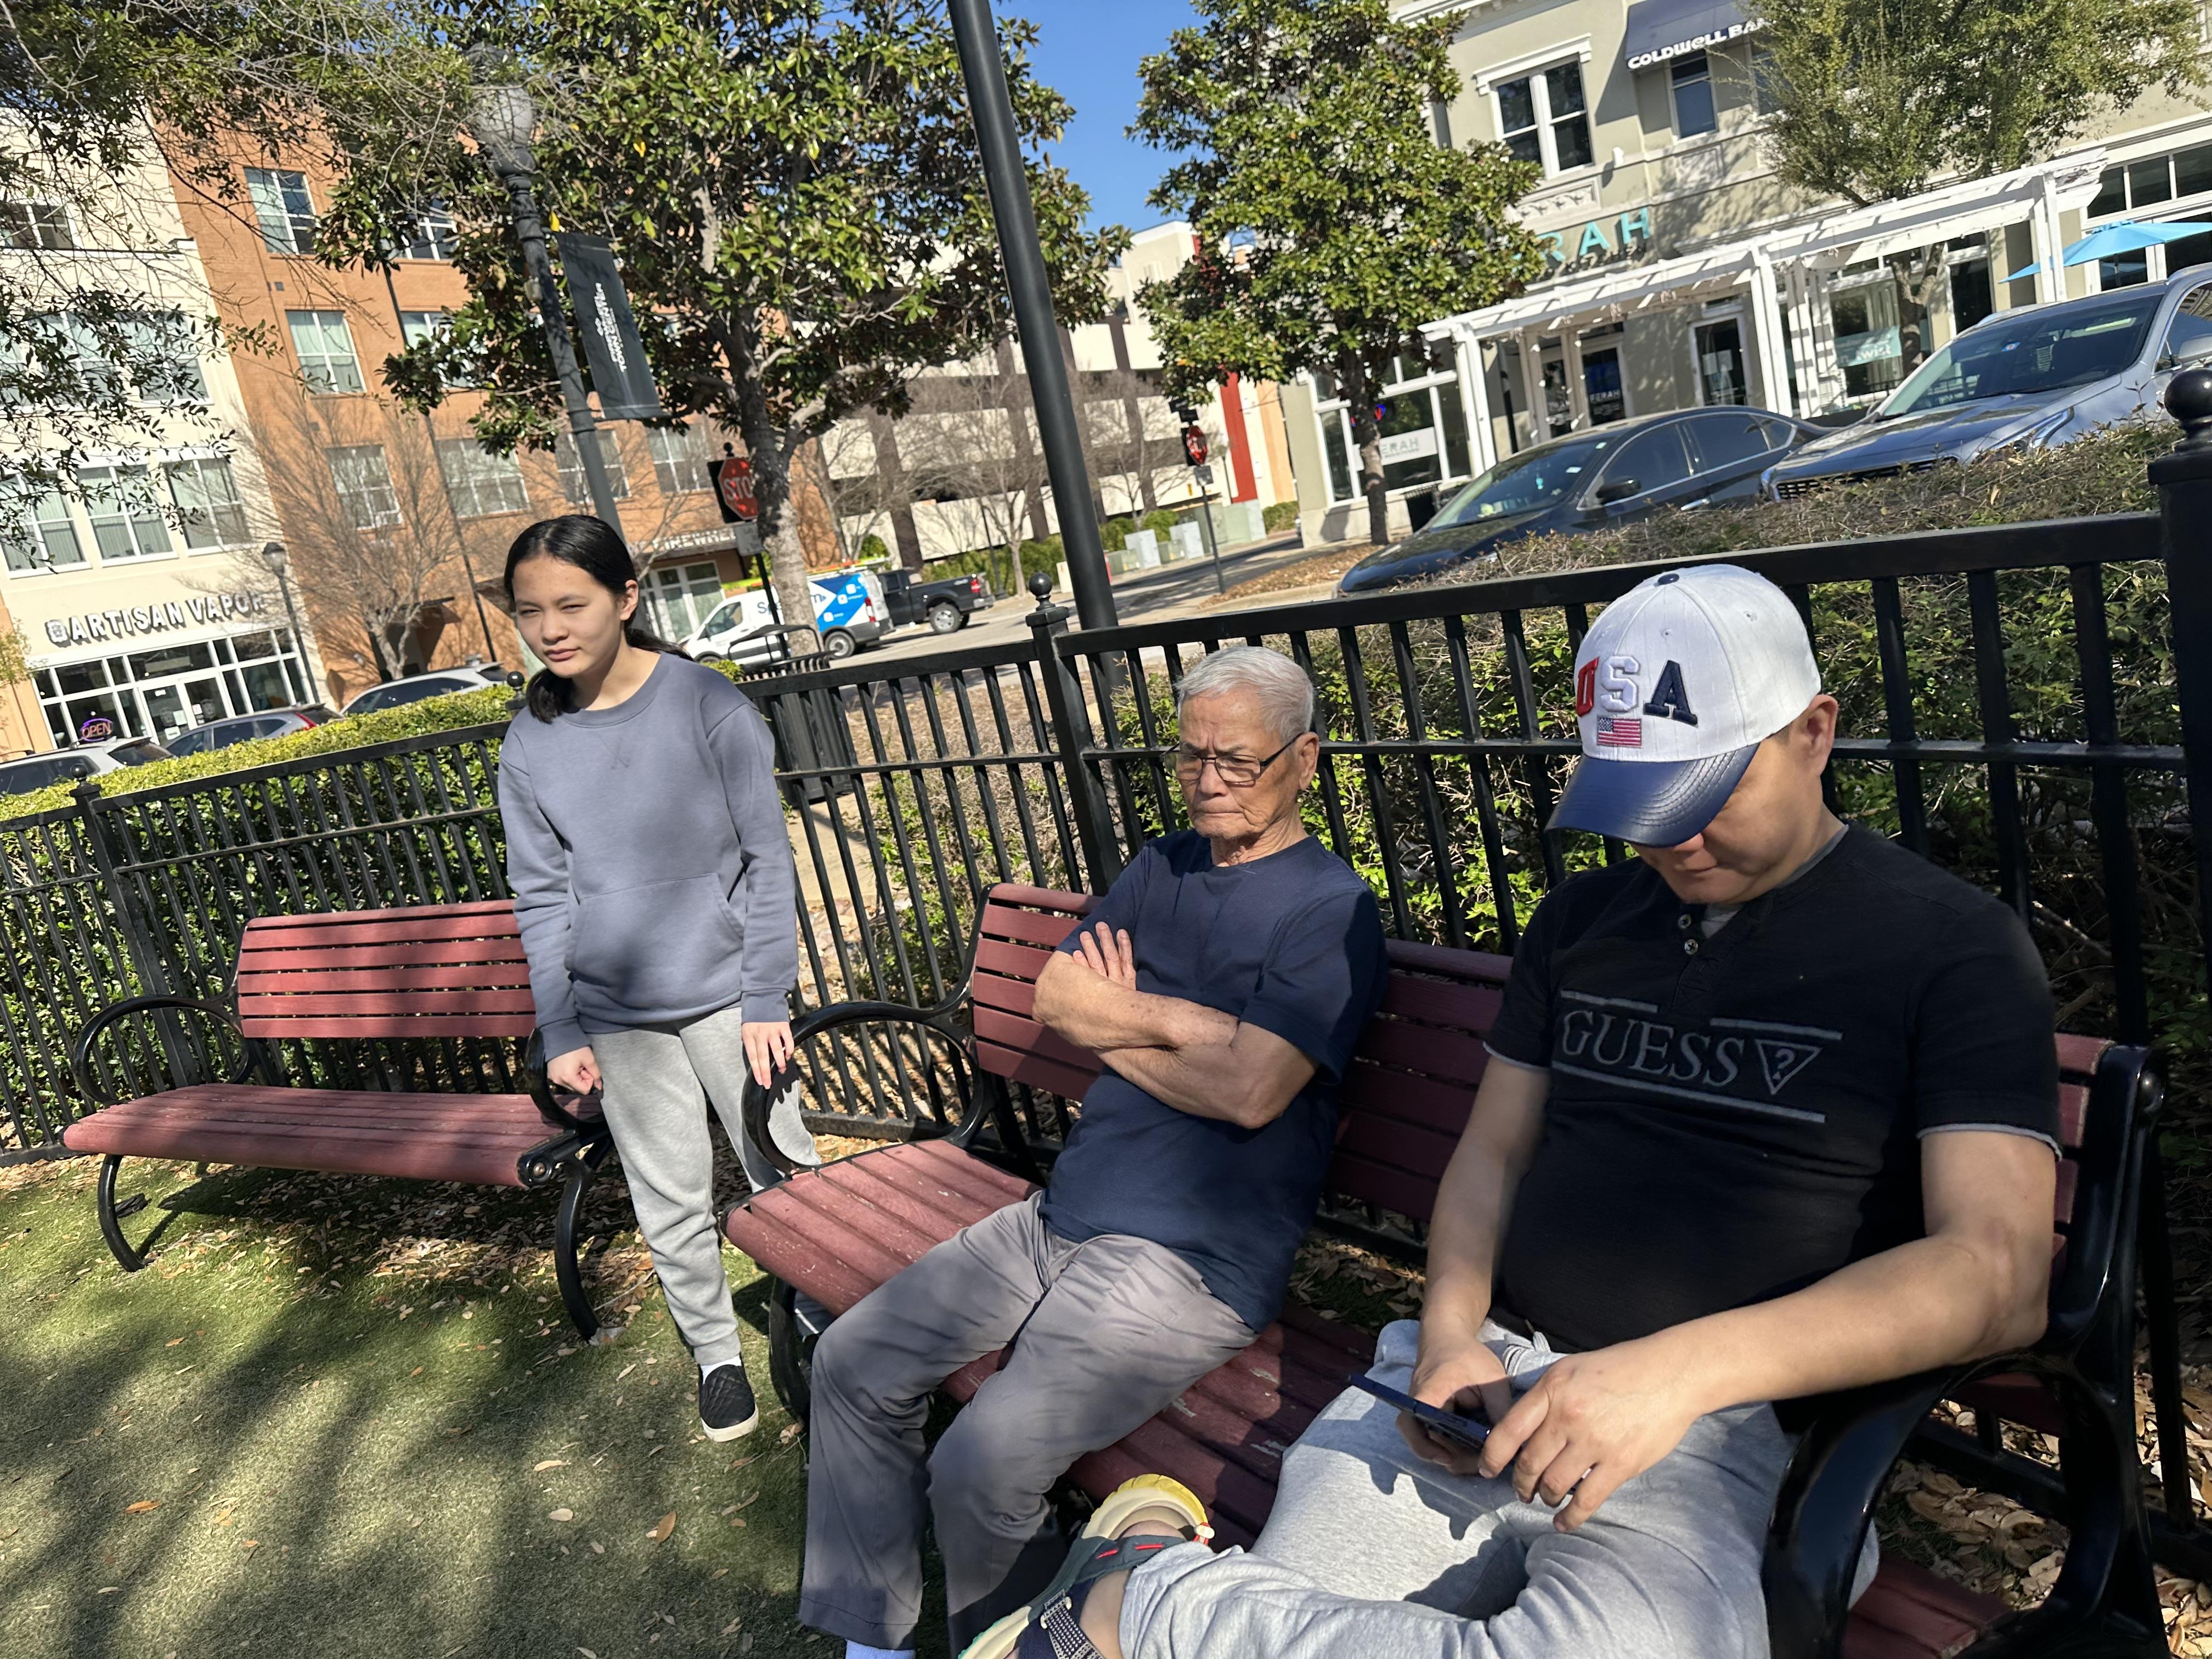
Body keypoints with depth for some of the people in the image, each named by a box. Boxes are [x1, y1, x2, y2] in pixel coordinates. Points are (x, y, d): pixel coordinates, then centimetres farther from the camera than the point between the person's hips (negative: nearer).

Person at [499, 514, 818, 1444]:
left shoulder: (708, 706, -10)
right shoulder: (529, 747, 0)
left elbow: (768, 860, -8)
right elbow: (542, 900, 5)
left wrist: (767, 1000, -10)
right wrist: (559, 1032, 0)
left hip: (723, 993, -2)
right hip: (616, 1014, 3)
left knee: (785, 1173, 7)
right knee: (670, 1203, 12)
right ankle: (716, 1353, 32)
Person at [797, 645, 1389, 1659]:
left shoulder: (1332, 909, -9)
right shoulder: (1163, 868, 13)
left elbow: (1250, 1090, -19)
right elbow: (1056, 997, 6)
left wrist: (1113, 1020, -6)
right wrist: (1177, 1019, -10)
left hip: (1197, 1259, -8)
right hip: (1065, 1213, 8)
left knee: (980, 1467, -21)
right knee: (852, 1364, 6)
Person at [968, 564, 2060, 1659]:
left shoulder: (1951, 947, -2)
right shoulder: (1581, 920, 14)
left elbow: (2000, 1275, -11)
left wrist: (1680, 1369, -24)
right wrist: (1452, 1331, -3)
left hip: (1727, 1429, -3)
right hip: (1480, 1381, 3)